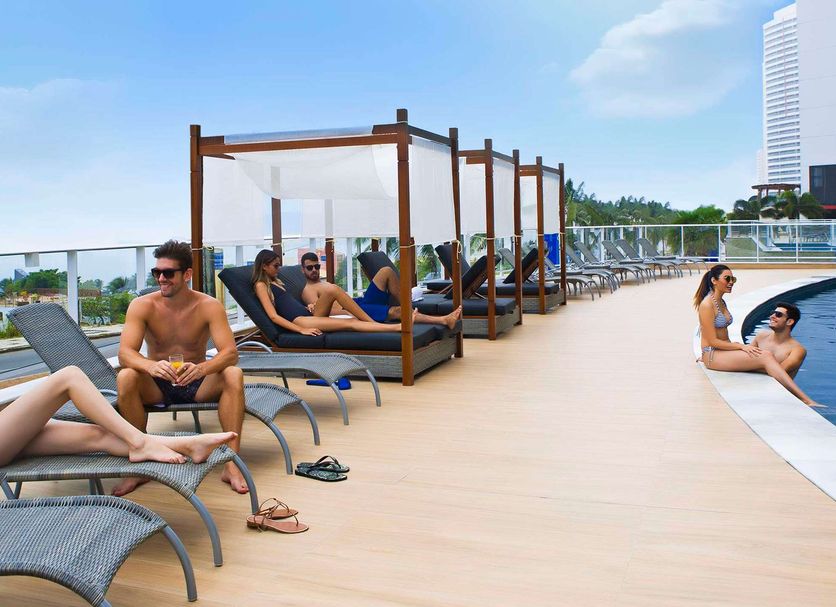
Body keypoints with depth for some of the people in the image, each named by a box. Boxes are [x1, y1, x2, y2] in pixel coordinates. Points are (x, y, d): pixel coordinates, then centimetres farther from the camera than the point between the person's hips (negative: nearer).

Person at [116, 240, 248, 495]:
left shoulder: (209, 306, -11)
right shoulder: (141, 306, -10)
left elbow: (230, 353, -21)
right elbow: (125, 352, -21)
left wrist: (201, 369, -43)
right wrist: (152, 366, -44)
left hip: (197, 384, 0)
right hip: (157, 386, 1)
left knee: (234, 375, -29)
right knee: (125, 378, -30)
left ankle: (232, 465, -28)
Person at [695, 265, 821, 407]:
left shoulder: (721, 302, 16)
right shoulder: (707, 305, -14)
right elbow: (713, 341, -16)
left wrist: (736, 345, 4)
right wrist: (741, 346, -16)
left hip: (724, 350, 9)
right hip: (712, 355, -9)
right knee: (765, 356, -22)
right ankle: (806, 400, -26)